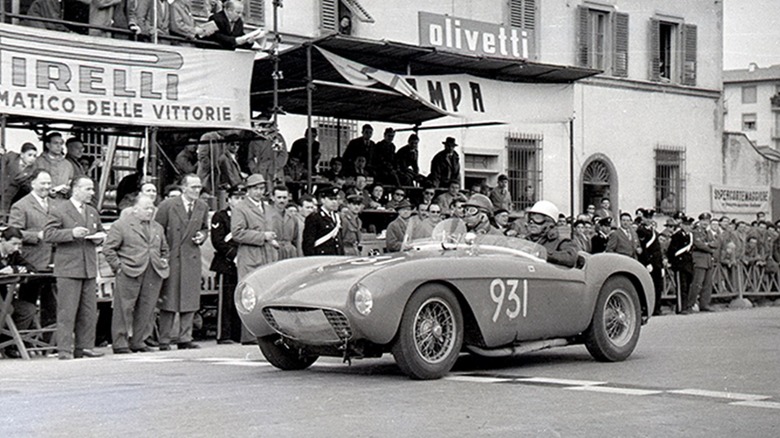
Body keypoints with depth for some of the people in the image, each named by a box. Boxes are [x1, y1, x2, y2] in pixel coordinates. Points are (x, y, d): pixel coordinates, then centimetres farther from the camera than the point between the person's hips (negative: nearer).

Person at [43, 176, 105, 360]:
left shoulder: (93, 212, 18)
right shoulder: (58, 210, -3)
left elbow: (100, 233, 29)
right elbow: (48, 235, -11)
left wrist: (97, 238, 5)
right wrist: (71, 233, -21)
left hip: (89, 268, 7)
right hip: (68, 269, -7)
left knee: (89, 312, 7)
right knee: (67, 312, -6)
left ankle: (84, 347, 14)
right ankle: (64, 350, -2)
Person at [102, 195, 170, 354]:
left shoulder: (158, 228, 20)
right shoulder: (121, 225, 1)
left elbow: (164, 249, 30)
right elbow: (108, 248, -1)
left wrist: (164, 263, 15)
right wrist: (118, 266, -7)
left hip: (153, 275, 5)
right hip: (129, 274, -5)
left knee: (146, 311, 5)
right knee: (124, 309, -3)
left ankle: (137, 342, 15)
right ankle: (120, 344, 3)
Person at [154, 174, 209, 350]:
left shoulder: (202, 207, 8)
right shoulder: (167, 205, -6)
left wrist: (202, 236, -1)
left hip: (192, 258, 4)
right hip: (171, 257, -4)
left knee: (190, 299, 3)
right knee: (168, 298, 0)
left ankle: (185, 338, 11)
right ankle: (164, 340, 6)